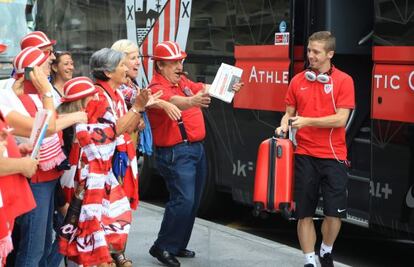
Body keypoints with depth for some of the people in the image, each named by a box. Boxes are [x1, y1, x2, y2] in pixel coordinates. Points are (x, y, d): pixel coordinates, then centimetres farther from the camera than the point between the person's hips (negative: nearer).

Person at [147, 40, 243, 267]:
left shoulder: (183, 82, 12)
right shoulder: (157, 88, -15)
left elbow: (205, 88, 5)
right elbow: (174, 102, -35)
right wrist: (193, 101, -55)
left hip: (197, 148, 9)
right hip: (176, 152, -9)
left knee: (193, 201, 13)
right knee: (183, 200, -14)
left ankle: (178, 246, 24)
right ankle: (162, 247, -2)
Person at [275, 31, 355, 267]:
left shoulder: (344, 81, -4)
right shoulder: (297, 81, 6)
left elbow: (341, 119, -12)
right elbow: (289, 112, 15)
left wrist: (307, 121, -19)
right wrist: (283, 126, -6)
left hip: (333, 156, -2)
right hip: (305, 155, 2)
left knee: (334, 212, 0)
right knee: (304, 213, 3)